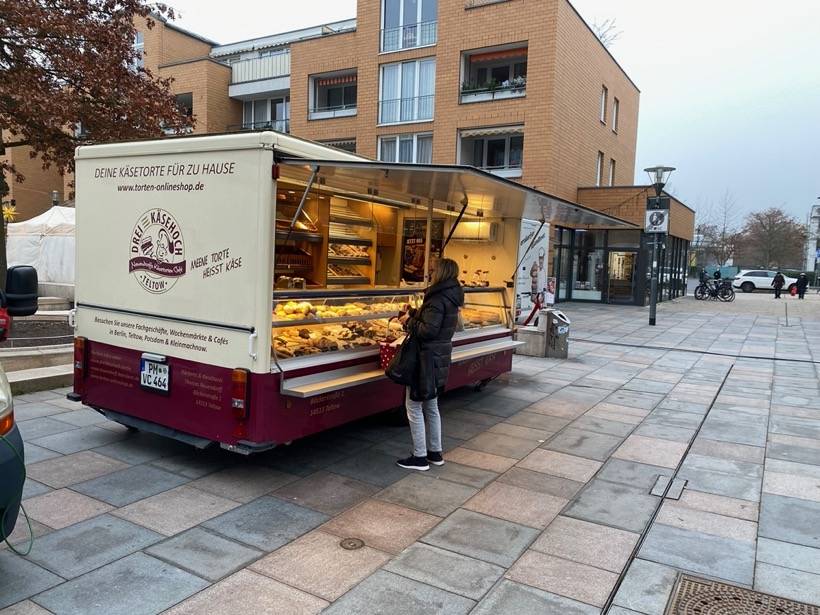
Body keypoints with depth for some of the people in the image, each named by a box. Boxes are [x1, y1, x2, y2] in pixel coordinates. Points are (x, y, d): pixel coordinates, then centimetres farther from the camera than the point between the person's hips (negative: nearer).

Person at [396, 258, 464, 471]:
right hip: (440, 356, 10)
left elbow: (428, 330, -24)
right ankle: (435, 452, 28)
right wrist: (413, 314, 5)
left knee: (414, 407, 1)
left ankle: (420, 457, 8)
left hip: (427, 358, -10)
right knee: (431, 406, 19)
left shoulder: (439, 299, -19)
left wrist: (409, 321, -10)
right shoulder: (451, 297, 10)